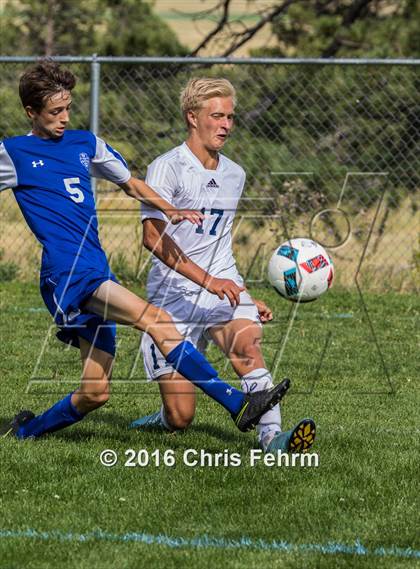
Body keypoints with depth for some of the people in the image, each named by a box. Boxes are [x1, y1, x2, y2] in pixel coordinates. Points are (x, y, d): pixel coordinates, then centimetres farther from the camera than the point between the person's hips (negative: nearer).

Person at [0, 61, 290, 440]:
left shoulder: (84, 143, 19)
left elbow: (129, 182, 28)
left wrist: (169, 210, 14)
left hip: (98, 273, 7)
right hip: (67, 273, -7)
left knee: (95, 393, 5)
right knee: (155, 320, -26)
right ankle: (238, 404, -33)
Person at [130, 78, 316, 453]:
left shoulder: (234, 175, 15)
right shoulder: (167, 168, -7)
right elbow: (153, 236, -19)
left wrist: (245, 297, 25)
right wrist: (207, 280, -27)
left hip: (223, 289, 4)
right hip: (174, 295, -4)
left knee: (246, 340, -31)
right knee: (180, 418, -6)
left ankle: (272, 436, -41)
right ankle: (161, 421, 29)